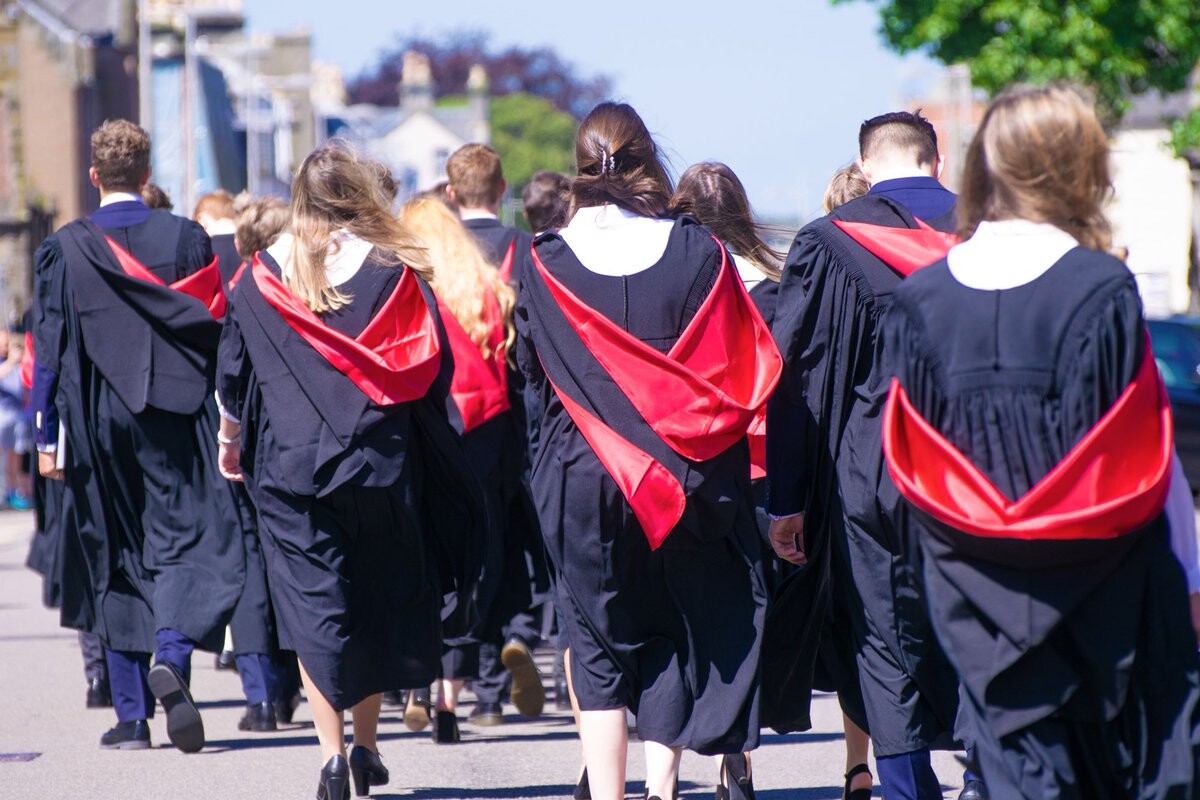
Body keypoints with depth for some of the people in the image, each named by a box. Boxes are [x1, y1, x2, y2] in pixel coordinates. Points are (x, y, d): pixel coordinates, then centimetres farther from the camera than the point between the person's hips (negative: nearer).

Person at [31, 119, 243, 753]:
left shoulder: (64, 249, -2)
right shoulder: (187, 238, -1)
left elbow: (50, 346, -1)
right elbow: (215, 332, 1)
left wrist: (46, 438, 3)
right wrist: (228, 425, 8)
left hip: (97, 421, 1)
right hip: (175, 417, -1)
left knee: (114, 563, 8)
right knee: (183, 541, 2)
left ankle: (132, 716, 9)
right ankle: (171, 659, -26)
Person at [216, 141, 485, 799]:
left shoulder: (263, 276, -1)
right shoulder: (394, 270, -3)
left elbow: (235, 372, 7)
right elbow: (434, 366, -3)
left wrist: (231, 440, 22)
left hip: (290, 466, 0)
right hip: (382, 464, 0)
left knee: (313, 606, 1)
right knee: (377, 599, 14)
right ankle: (366, 746, 17)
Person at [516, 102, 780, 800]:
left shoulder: (546, 264, -5)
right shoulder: (699, 252, -6)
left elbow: (534, 376, 5)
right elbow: (749, 366, -1)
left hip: (581, 480, 0)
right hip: (687, 476, 0)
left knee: (600, 646, 8)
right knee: (676, 633, 12)